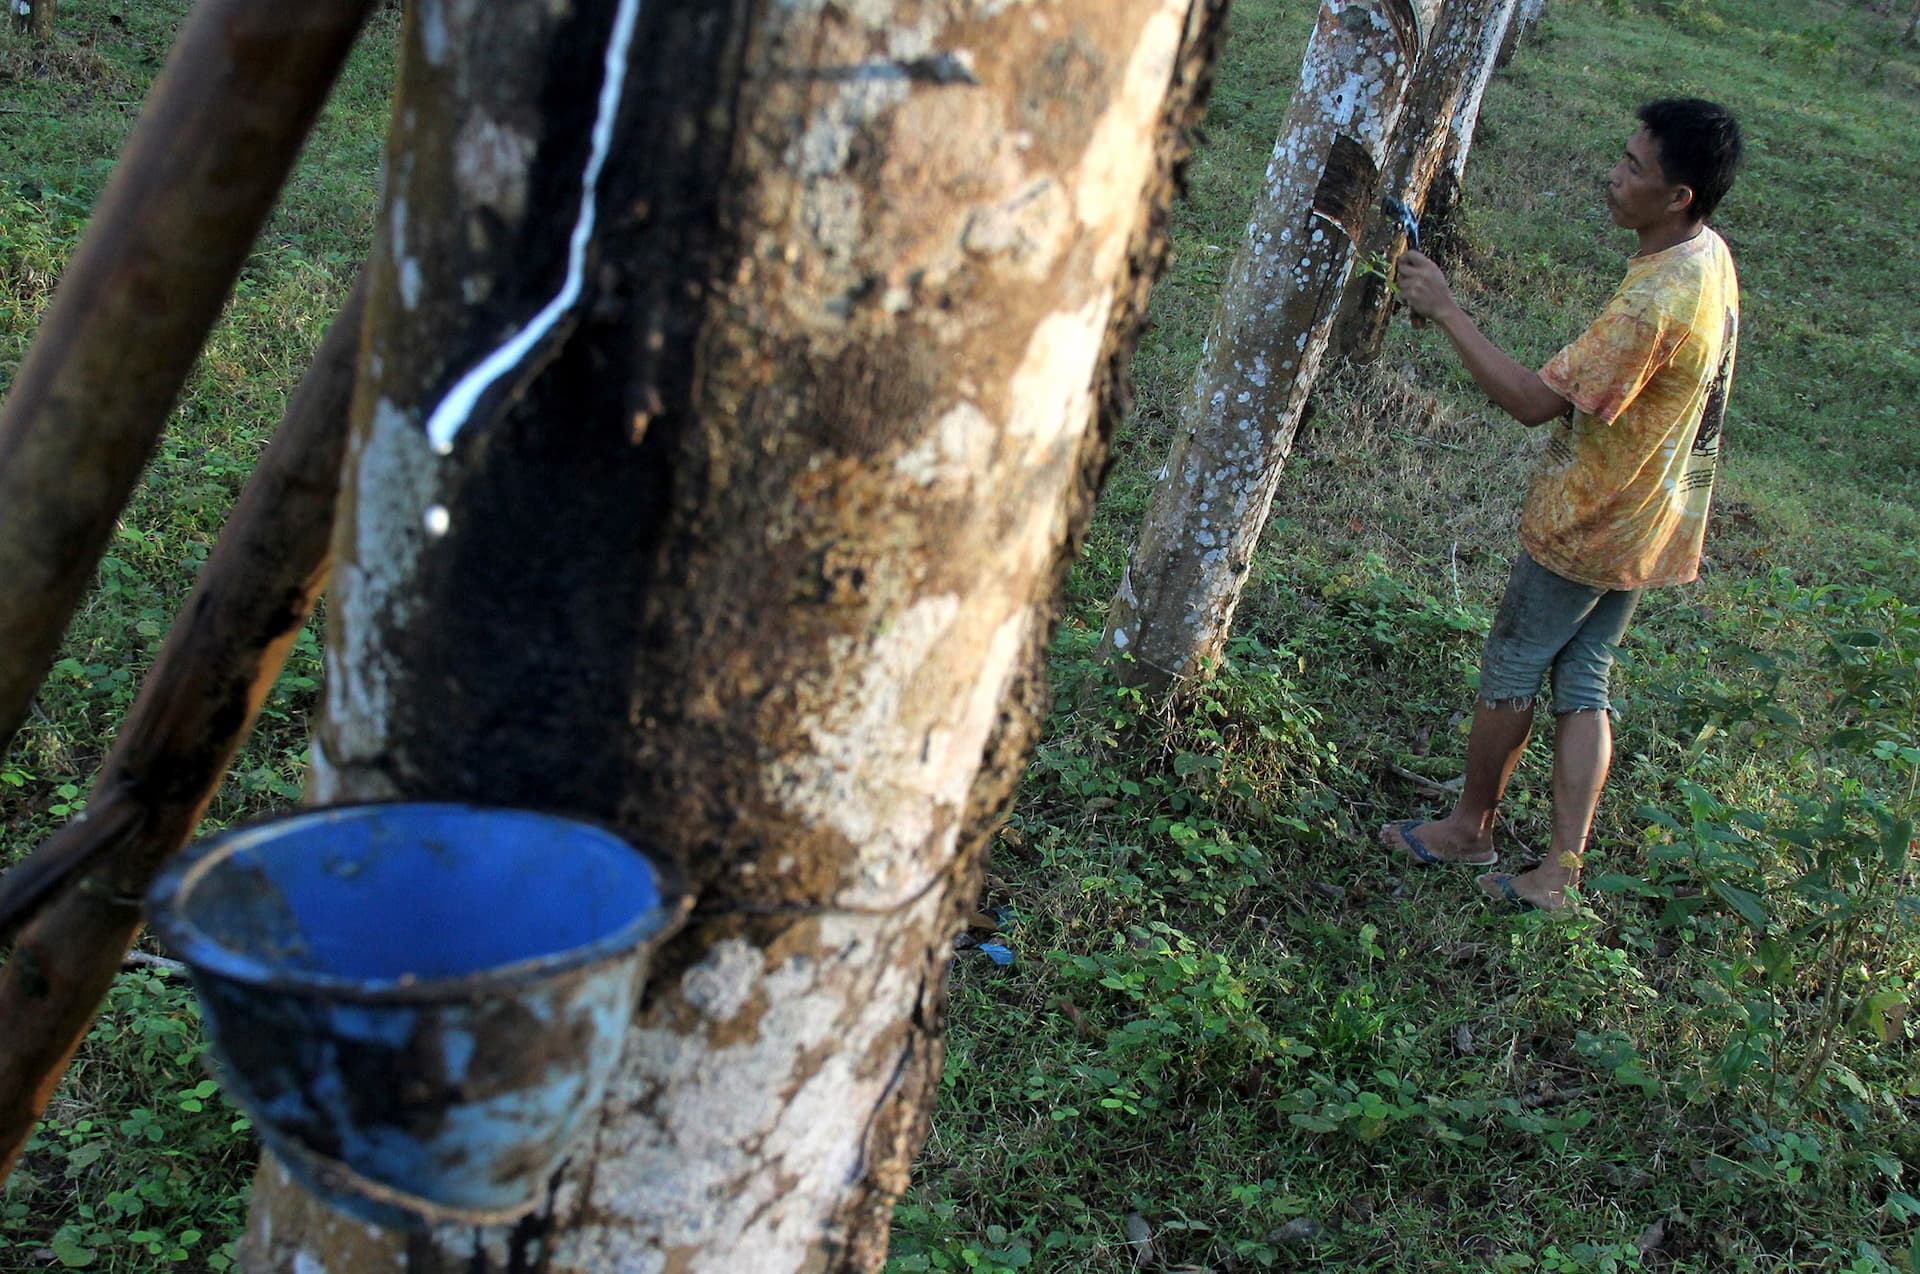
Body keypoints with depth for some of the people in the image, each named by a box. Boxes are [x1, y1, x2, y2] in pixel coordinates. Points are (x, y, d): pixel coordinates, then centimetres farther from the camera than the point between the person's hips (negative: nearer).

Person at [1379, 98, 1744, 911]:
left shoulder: (1655, 303, -32)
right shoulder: (1709, 258, -1)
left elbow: (1534, 401, -30)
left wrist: (1445, 310, -26)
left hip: (1588, 526, -9)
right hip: (1645, 521, 9)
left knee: (1510, 672, 10)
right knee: (1584, 682, 13)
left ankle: (1471, 827, 28)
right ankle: (1562, 868, 14)